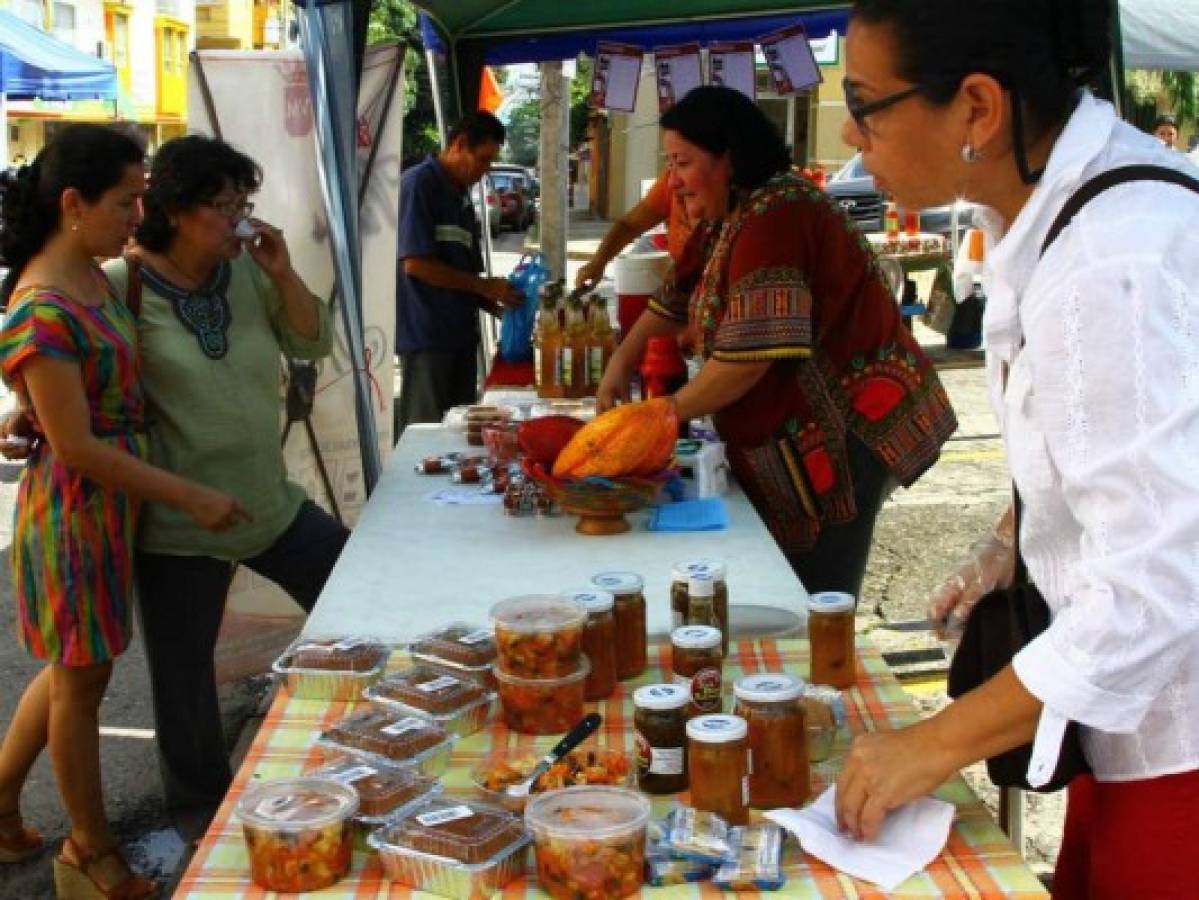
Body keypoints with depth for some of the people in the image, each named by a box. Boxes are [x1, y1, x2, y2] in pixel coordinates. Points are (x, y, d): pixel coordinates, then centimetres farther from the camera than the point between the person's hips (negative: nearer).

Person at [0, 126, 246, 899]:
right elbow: (75, 445, -24)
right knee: (83, 677, 8)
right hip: (77, 508, -9)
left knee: (77, 666, 21)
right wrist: (191, 497, -20)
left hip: (116, 500, 9)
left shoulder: (95, 278, 4)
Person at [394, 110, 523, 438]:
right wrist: (484, 286, -13)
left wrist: (492, 303, 3)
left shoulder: (461, 193, 16)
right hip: (426, 335, -8)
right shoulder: (418, 184, -9)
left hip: (460, 332, 8)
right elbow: (415, 263, -17)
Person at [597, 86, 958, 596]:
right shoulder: (726, 219, 12)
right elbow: (676, 300, 21)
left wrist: (670, 413, -14)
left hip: (845, 432, -10)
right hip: (791, 435, 10)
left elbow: (750, 353, -26)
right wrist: (621, 364, 9)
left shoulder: (774, 216, -20)